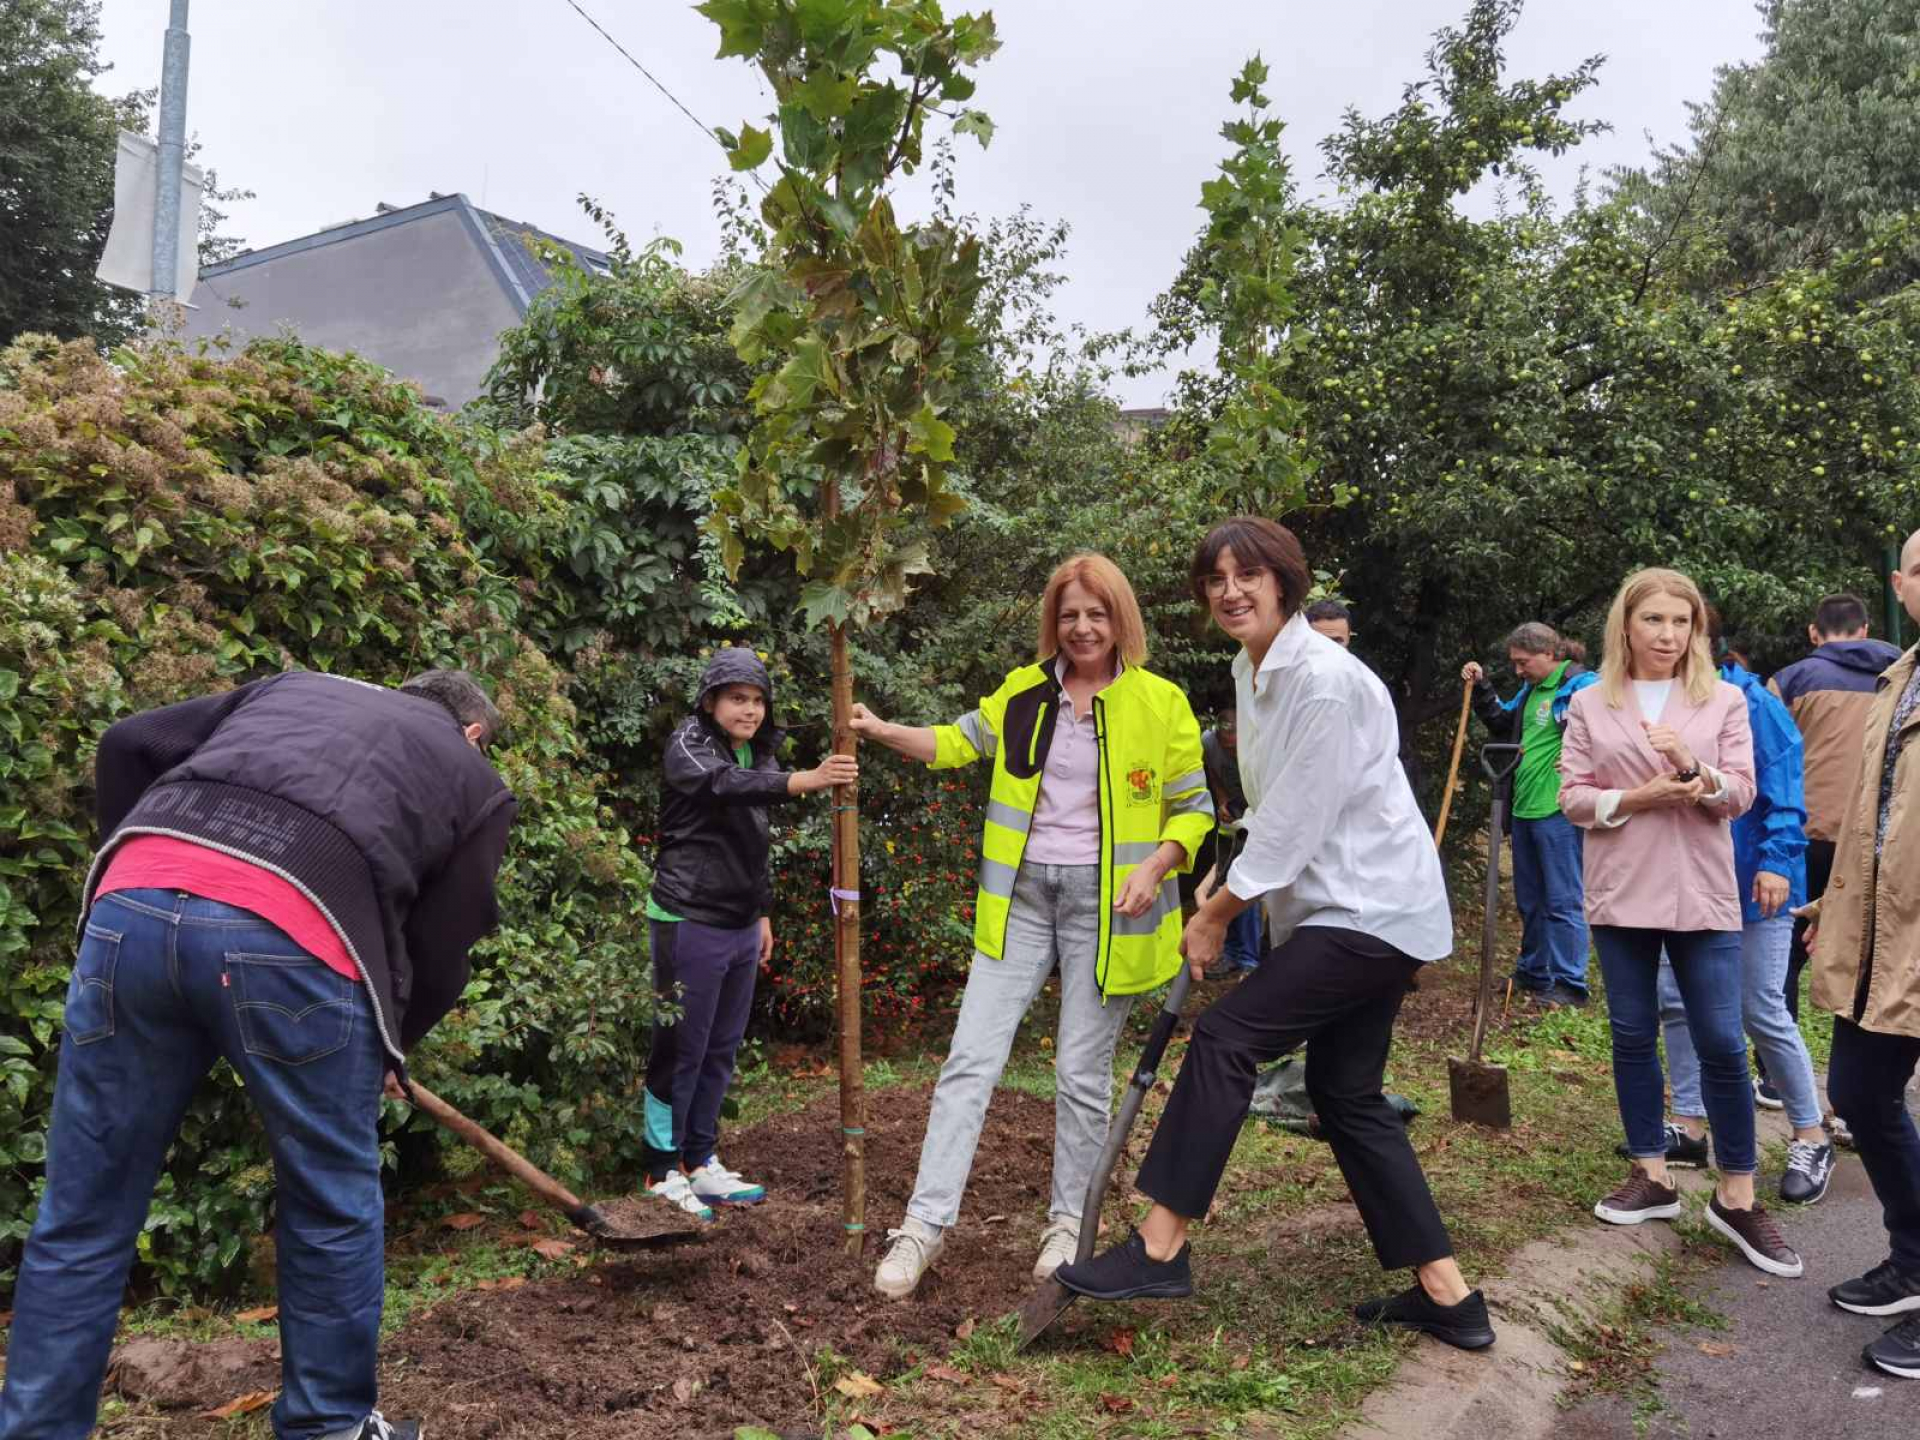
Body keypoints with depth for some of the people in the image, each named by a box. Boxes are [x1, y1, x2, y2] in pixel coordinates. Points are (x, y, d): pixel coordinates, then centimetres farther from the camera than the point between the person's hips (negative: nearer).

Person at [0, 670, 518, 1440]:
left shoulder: (294, 684, 34)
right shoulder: (476, 780, 24)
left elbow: (128, 745, 25)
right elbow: (440, 953, 20)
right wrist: (387, 1048, 37)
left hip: (134, 904, 4)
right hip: (291, 937, -3)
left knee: (83, 1218, 15)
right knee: (333, 1207, 18)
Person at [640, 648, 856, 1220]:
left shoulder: (756, 753, 12)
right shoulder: (688, 744, -11)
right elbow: (726, 784, -34)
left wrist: (762, 913, 19)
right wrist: (808, 780, -48)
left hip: (740, 926, 8)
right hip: (689, 922, -7)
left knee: (721, 1050, 13)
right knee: (681, 1049, -1)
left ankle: (700, 1162, 25)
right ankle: (662, 1171, 12)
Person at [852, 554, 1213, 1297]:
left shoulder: (1161, 703, -3)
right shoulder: (1023, 691, 6)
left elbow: (1194, 811, 1)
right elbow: (957, 743, 14)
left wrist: (1154, 868, -16)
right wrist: (882, 731, -2)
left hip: (1104, 903, -2)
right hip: (1022, 895, 3)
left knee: (1083, 1072, 6)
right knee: (971, 1059, -1)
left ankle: (1068, 1222, 25)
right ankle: (925, 1223, 5)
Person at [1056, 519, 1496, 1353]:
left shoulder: (1324, 678, -20)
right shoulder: (1251, 673, 9)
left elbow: (1296, 819, -20)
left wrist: (1215, 915, -11)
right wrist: (1225, 900, 8)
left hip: (1372, 909, -10)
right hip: (1339, 908, 10)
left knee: (1225, 1037, -13)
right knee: (1346, 1094, 11)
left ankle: (1161, 1245, -5)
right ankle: (1446, 1293, 20)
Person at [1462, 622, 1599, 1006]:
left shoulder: (1581, 685, -12)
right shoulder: (1530, 691, 16)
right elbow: (1501, 723, 29)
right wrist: (1481, 688, 18)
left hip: (1558, 811, -9)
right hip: (1525, 809, 10)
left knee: (1563, 901, -5)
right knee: (1529, 900, 17)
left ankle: (1570, 984, 1)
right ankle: (1533, 974, 28)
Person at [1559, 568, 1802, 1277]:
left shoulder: (1724, 700, 4)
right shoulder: (1590, 705, 4)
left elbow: (1740, 794, -2)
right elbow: (1573, 796, 1)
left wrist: (1692, 768, -22)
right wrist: (1635, 798, -16)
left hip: (1702, 895, -1)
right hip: (1621, 893, 1)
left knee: (1722, 1044, -2)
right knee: (1633, 1036, 8)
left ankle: (1736, 1197, 11)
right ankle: (1651, 1176, 22)